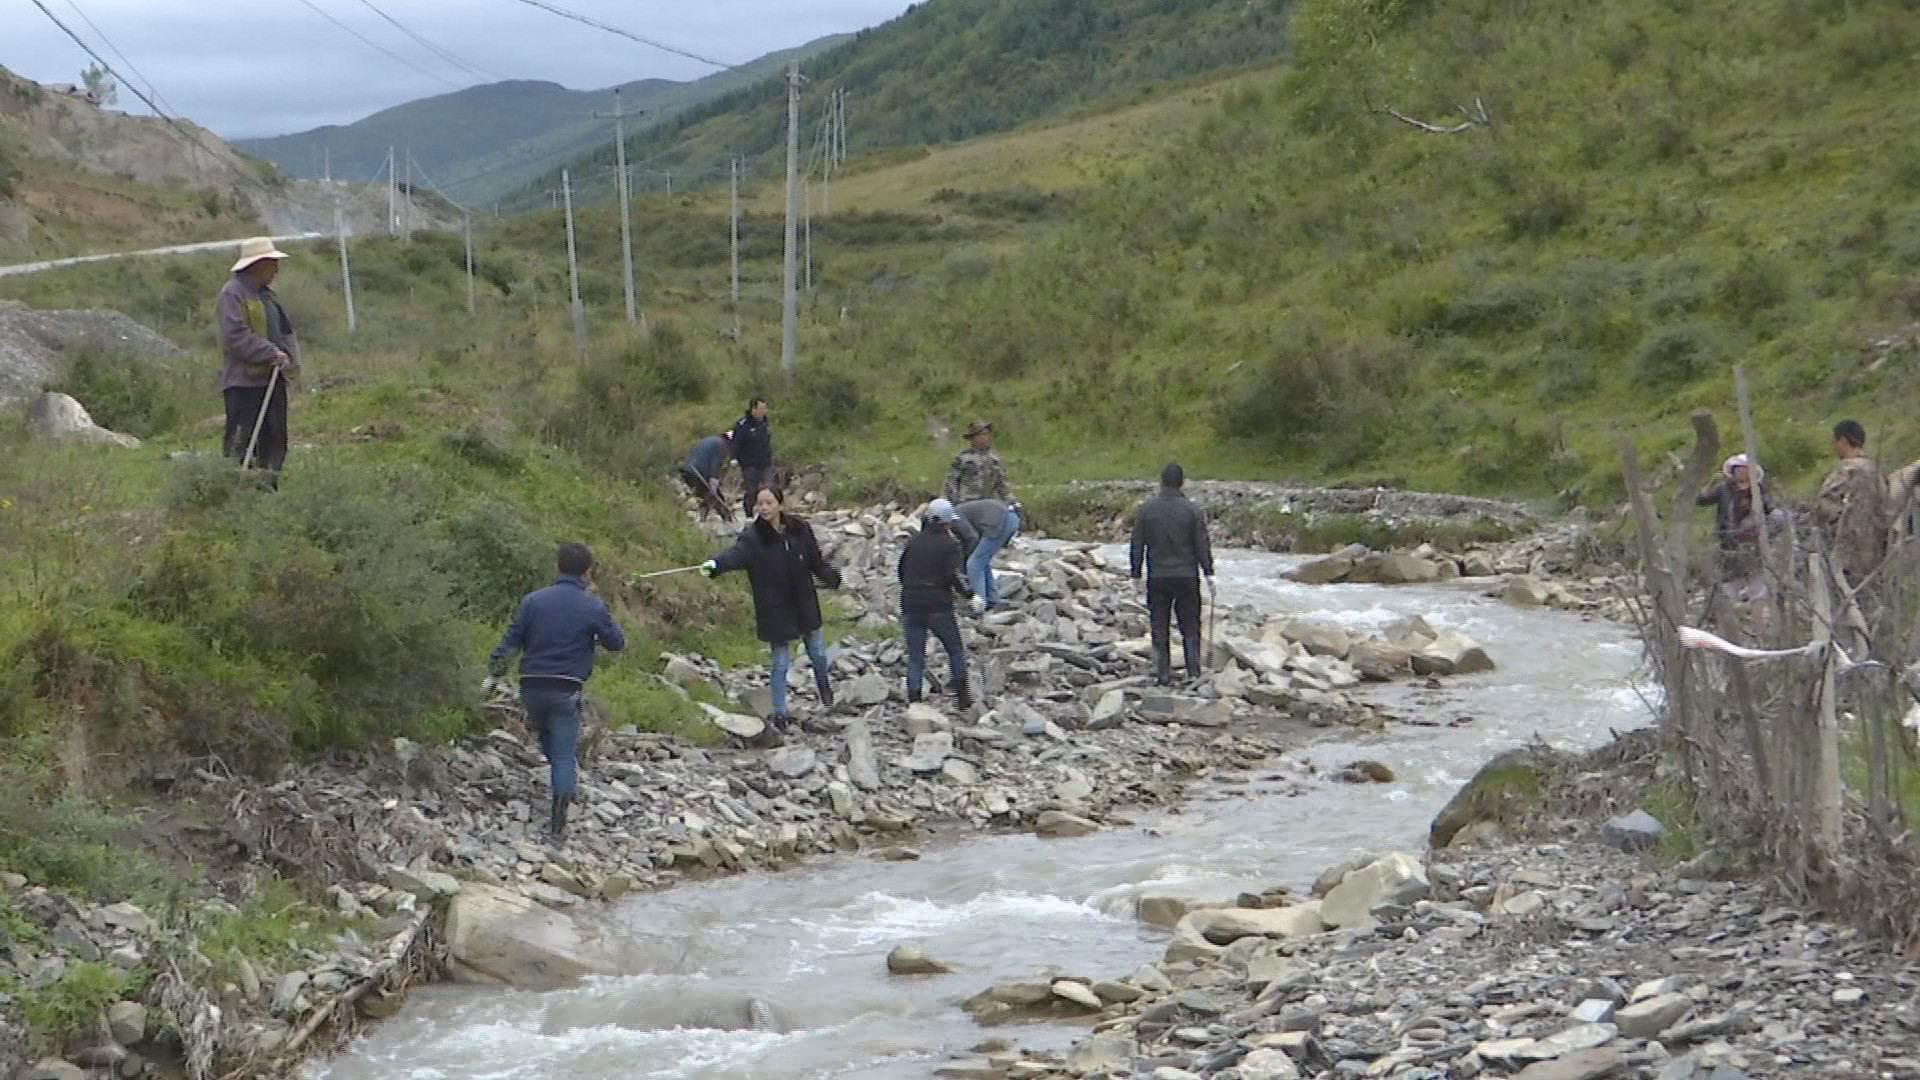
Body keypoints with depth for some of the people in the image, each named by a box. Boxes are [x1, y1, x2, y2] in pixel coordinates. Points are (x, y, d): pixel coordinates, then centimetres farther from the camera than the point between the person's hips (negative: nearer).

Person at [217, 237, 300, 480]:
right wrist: (271, 353, -21)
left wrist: (291, 357, 3)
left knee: (274, 437, 11)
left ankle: (269, 485, 18)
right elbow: (235, 336, -20)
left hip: (272, 379, 9)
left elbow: (285, 330, 22)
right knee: (240, 438, -10)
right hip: (243, 381, -9)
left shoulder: (267, 294, 19)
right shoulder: (232, 294, -10)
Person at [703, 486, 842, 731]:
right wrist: (716, 564, -56)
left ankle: (824, 682, 51)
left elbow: (817, 562, 4)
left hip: (804, 605, 3)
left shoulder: (800, 530, -6)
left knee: (817, 653, 19)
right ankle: (780, 713, 19)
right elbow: (736, 553, -35)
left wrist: (832, 577, -13)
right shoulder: (753, 536, -16)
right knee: (781, 662, 4)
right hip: (775, 609, -3)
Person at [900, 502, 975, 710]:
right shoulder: (950, 545, -7)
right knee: (955, 651, 16)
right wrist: (966, 591, 0)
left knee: (915, 659, 8)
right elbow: (952, 576, -17)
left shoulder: (914, 541, 7)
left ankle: (913, 701, 2)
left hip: (911, 607, 4)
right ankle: (962, 696, 19)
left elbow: (901, 570, 14)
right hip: (938, 609, -4)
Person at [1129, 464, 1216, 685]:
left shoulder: (1146, 509, -2)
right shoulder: (1192, 510, -6)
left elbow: (1136, 545, 0)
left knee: (1160, 629, 7)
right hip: (1187, 576, -1)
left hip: (1157, 578, 1)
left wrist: (1136, 575, 8)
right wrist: (1209, 573, 4)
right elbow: (1203, 545, -4)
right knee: (1190, 627, 8)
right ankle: (1194, 672, 4)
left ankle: (1163, 675, 7)